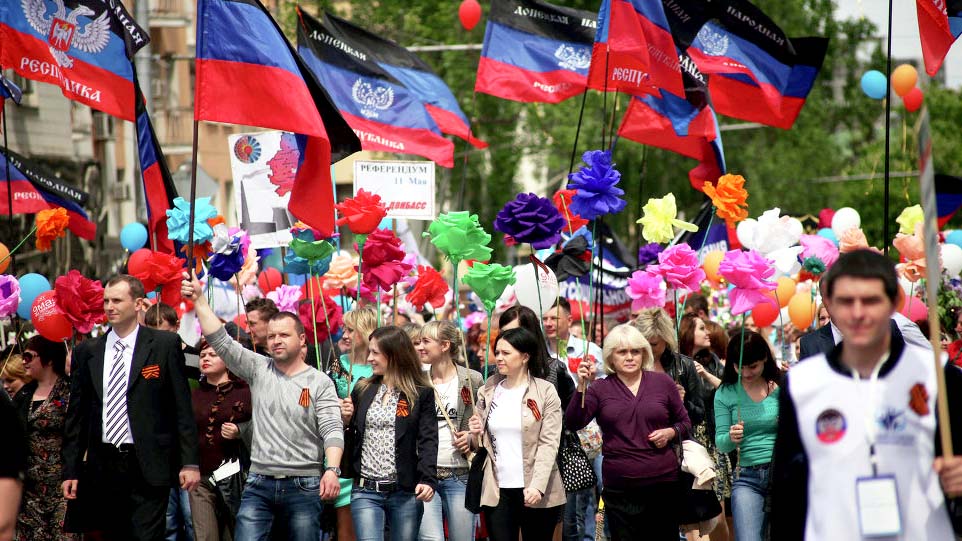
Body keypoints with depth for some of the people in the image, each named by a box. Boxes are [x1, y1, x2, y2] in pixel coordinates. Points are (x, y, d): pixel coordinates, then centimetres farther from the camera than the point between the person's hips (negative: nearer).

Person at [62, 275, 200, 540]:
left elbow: (182, 406, 0)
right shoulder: (86, 352, 10)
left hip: (148, 468, -3)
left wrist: (189, 462, -5)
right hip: (103, 467, 3)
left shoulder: (165, 344, 1)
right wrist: (71, 470, 8)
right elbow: (77, 415, 12)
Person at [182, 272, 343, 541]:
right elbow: (221, 341, 1)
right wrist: (198, 300, -6)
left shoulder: (320, 383, 0)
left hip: (303, 486, -2)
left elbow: (332, 429, -9)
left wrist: (332, 469, -25)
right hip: (259, 485, 2)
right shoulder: (259, 370, 8)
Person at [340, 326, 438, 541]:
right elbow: (350, 438, 16)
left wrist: (428, 479, -21)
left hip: (405, 491, -2)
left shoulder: (421, 394, 0)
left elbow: (428, 440, -7)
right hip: (365, 491, 2)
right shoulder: (362, 390, 11)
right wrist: (346, 420, -5)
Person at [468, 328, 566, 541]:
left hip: (536, 492, -3)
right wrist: (476, 435, -6)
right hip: (497, 491, 3)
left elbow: (549, 444, -7)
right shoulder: (488, 392, 11)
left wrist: (537, 486, -18)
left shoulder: (545, 392, -1)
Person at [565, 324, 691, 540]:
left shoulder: (663, 382, 6)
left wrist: (671, 432, -6)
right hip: (619, 488, -1)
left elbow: (685, 423, 16)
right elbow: (573, 423, -8)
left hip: (663, 483, 1)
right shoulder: (600, 389, 3)